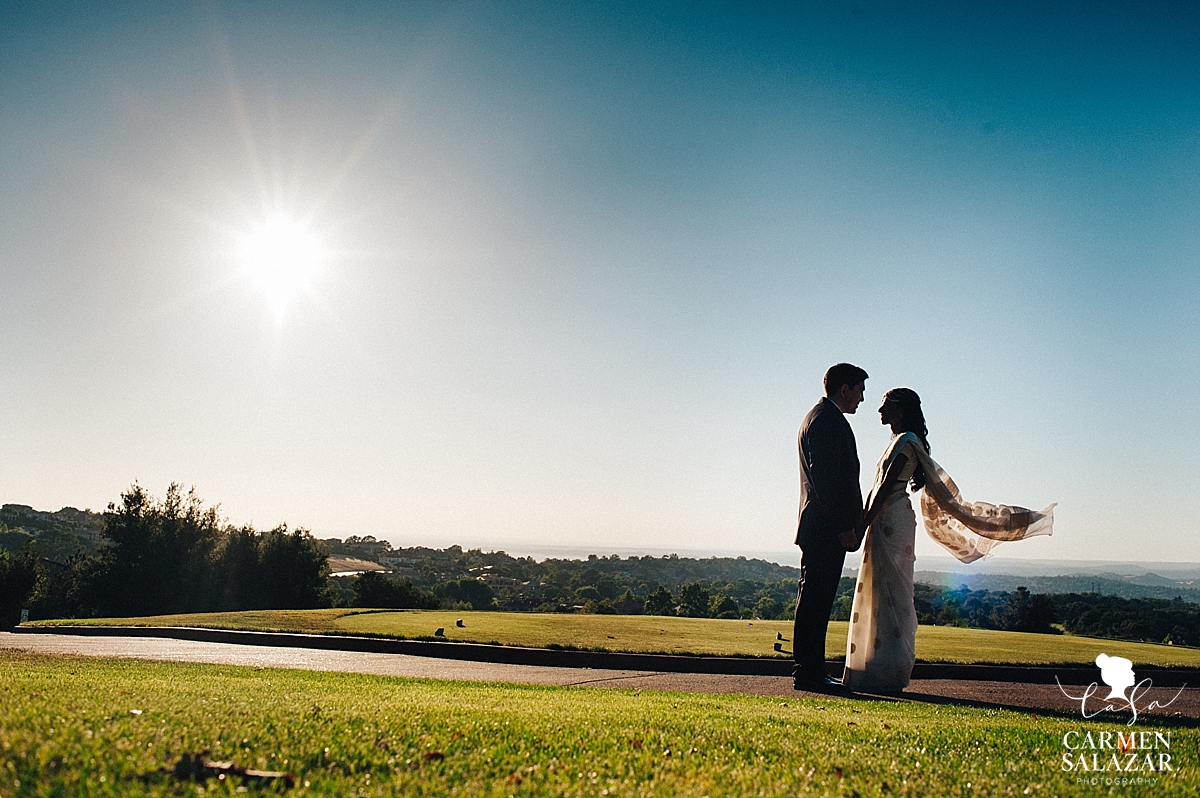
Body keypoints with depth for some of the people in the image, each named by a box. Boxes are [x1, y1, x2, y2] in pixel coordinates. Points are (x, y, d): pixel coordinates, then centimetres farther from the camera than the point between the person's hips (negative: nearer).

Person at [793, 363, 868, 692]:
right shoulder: (828, 419, -11)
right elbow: (825, 477, -19)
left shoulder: (819, 417, 22)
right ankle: (809, 674, -4)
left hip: (821, 528, 11)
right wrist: (843, 526, -19)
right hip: (826, 528, -11)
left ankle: (811, 671, 16)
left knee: (815, 601, 11)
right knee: (815, 600, -8)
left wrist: (847, 524, 22)